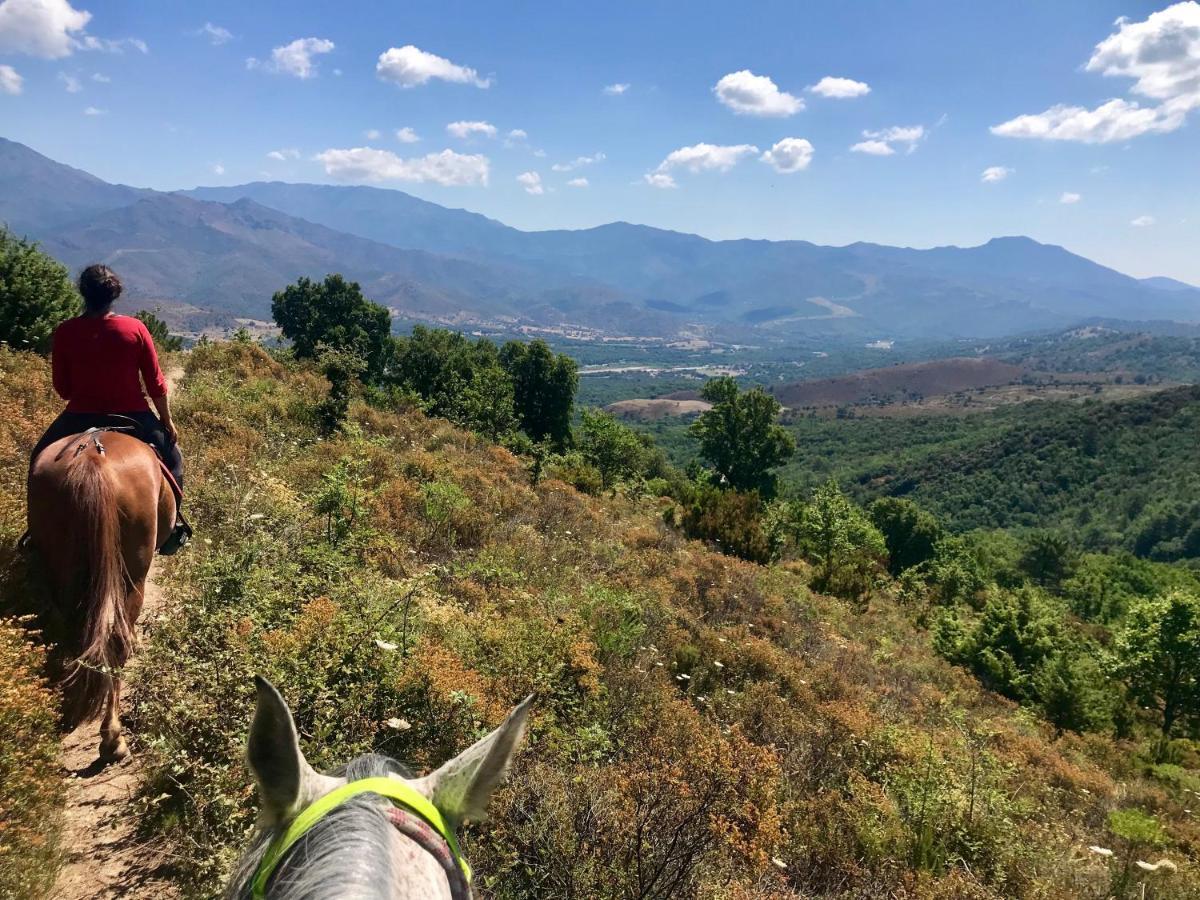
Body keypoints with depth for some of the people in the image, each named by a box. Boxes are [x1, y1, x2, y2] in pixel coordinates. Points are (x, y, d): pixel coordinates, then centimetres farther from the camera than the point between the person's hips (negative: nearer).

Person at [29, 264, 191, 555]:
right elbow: (156, 383, -6)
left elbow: (62, 388, 0)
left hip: (80, 417, 1)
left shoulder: (64, 332, -8)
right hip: (133, 416, -1)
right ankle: (171, 527, 25)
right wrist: (168, 421, 7)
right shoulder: (135, 328, -10)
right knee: (171, 458, 24)